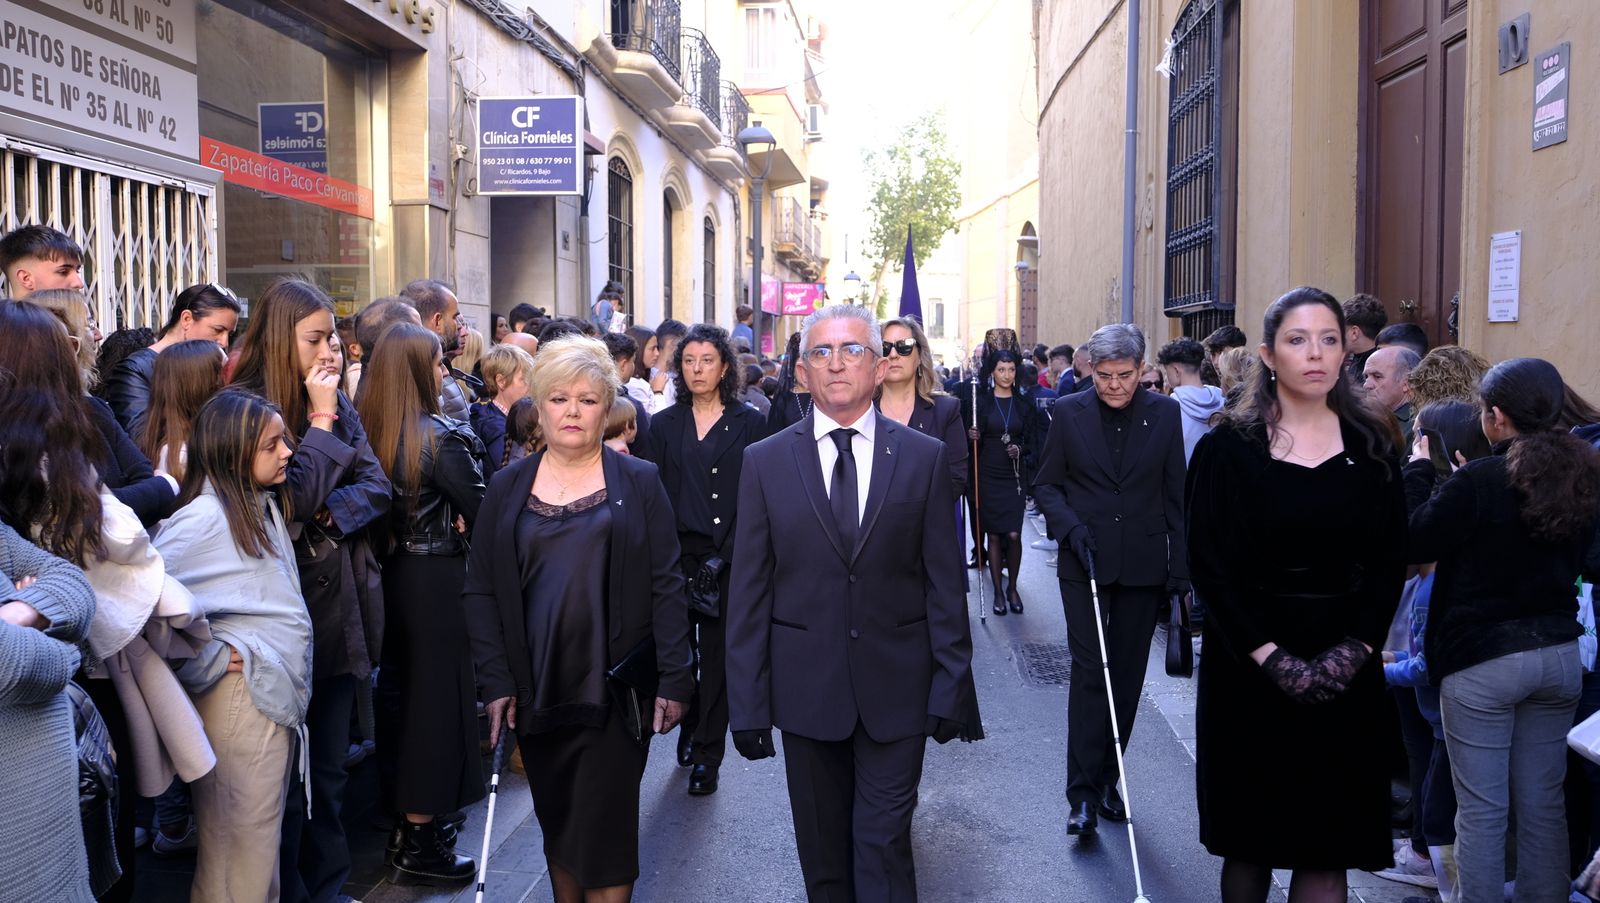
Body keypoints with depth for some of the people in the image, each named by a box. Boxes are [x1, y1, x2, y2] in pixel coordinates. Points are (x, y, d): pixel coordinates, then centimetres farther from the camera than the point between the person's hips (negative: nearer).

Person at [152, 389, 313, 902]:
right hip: (240, 699, -8)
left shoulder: (264, 506, 10)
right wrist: (212, 663, -17)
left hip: (279, 693, 8)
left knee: (263, 835, 19)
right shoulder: (205, 517, -17)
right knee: (240, 844, 3)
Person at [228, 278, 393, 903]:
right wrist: (321, 422, -13)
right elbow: (292, 501, -18)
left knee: (329, 768, 15)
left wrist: (329, 514, -13)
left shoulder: (336, 402, 8)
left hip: (340, 607, 6)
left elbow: (376, 485, 4)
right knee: (287, 776, 5)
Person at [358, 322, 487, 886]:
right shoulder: (439, 437, -18)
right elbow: (483, 511, -17)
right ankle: (420, 845, 10)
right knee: (437, 697, 2)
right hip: (437, 580, -7)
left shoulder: (370, 430, 2)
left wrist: (444, 516, 4)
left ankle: (407, 817, 34)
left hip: (391, 575, 7)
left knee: (398, 692, 18)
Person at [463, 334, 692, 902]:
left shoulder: (638, 483, 0)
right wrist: (496, 681, -4)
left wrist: (674, 680, -8)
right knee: (556, 823, 12)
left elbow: (666, 588, -3)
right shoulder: (509, 488, 5)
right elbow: (480, 591, 3)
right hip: (537, 690, 2)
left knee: (605, 831, 0)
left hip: (617, 687, -2)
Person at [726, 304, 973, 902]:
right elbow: (748, 593, 1)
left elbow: (945, 583, 2)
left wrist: (951, 687, 0)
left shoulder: (924, 458, 1)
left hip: (897, 689, -1)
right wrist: (747, 704, -1)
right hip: (806, 690, 1)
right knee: (822, 852, 13)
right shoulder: (765, 462, 1)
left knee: (884, 846, 1)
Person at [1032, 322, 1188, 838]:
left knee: (1127, 677, 8)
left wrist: (1180, 565, 1)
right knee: (1089, 672, -7)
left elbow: (1176, 495, 5)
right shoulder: (1069, 413, -1)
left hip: (1143, 566, 2)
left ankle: (1106, 780, 22)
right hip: (1084, 563, -1)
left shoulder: (1164, 414, 2)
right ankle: (1083, 794, -3)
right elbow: (1046, 485, 4)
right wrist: (1071, 527, -13)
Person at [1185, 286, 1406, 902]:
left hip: (1345, 672, 2)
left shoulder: (1370, 447, 6)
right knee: (1249, 840, 8)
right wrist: (1271, 655, -15)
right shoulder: (1228, 448, -3)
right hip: (1250, 669, -2)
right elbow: (1210, 565, -7)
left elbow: (1389, 562, 4)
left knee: (1327, 849, 2)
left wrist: (1354, 650, -10)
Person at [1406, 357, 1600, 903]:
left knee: (1482, 808, 3)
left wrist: (1419, 471, 4)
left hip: (1482, 659, -6)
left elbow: (1414, 543, -8)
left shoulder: (1478, 482, -19)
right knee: (1543, 803, 15)